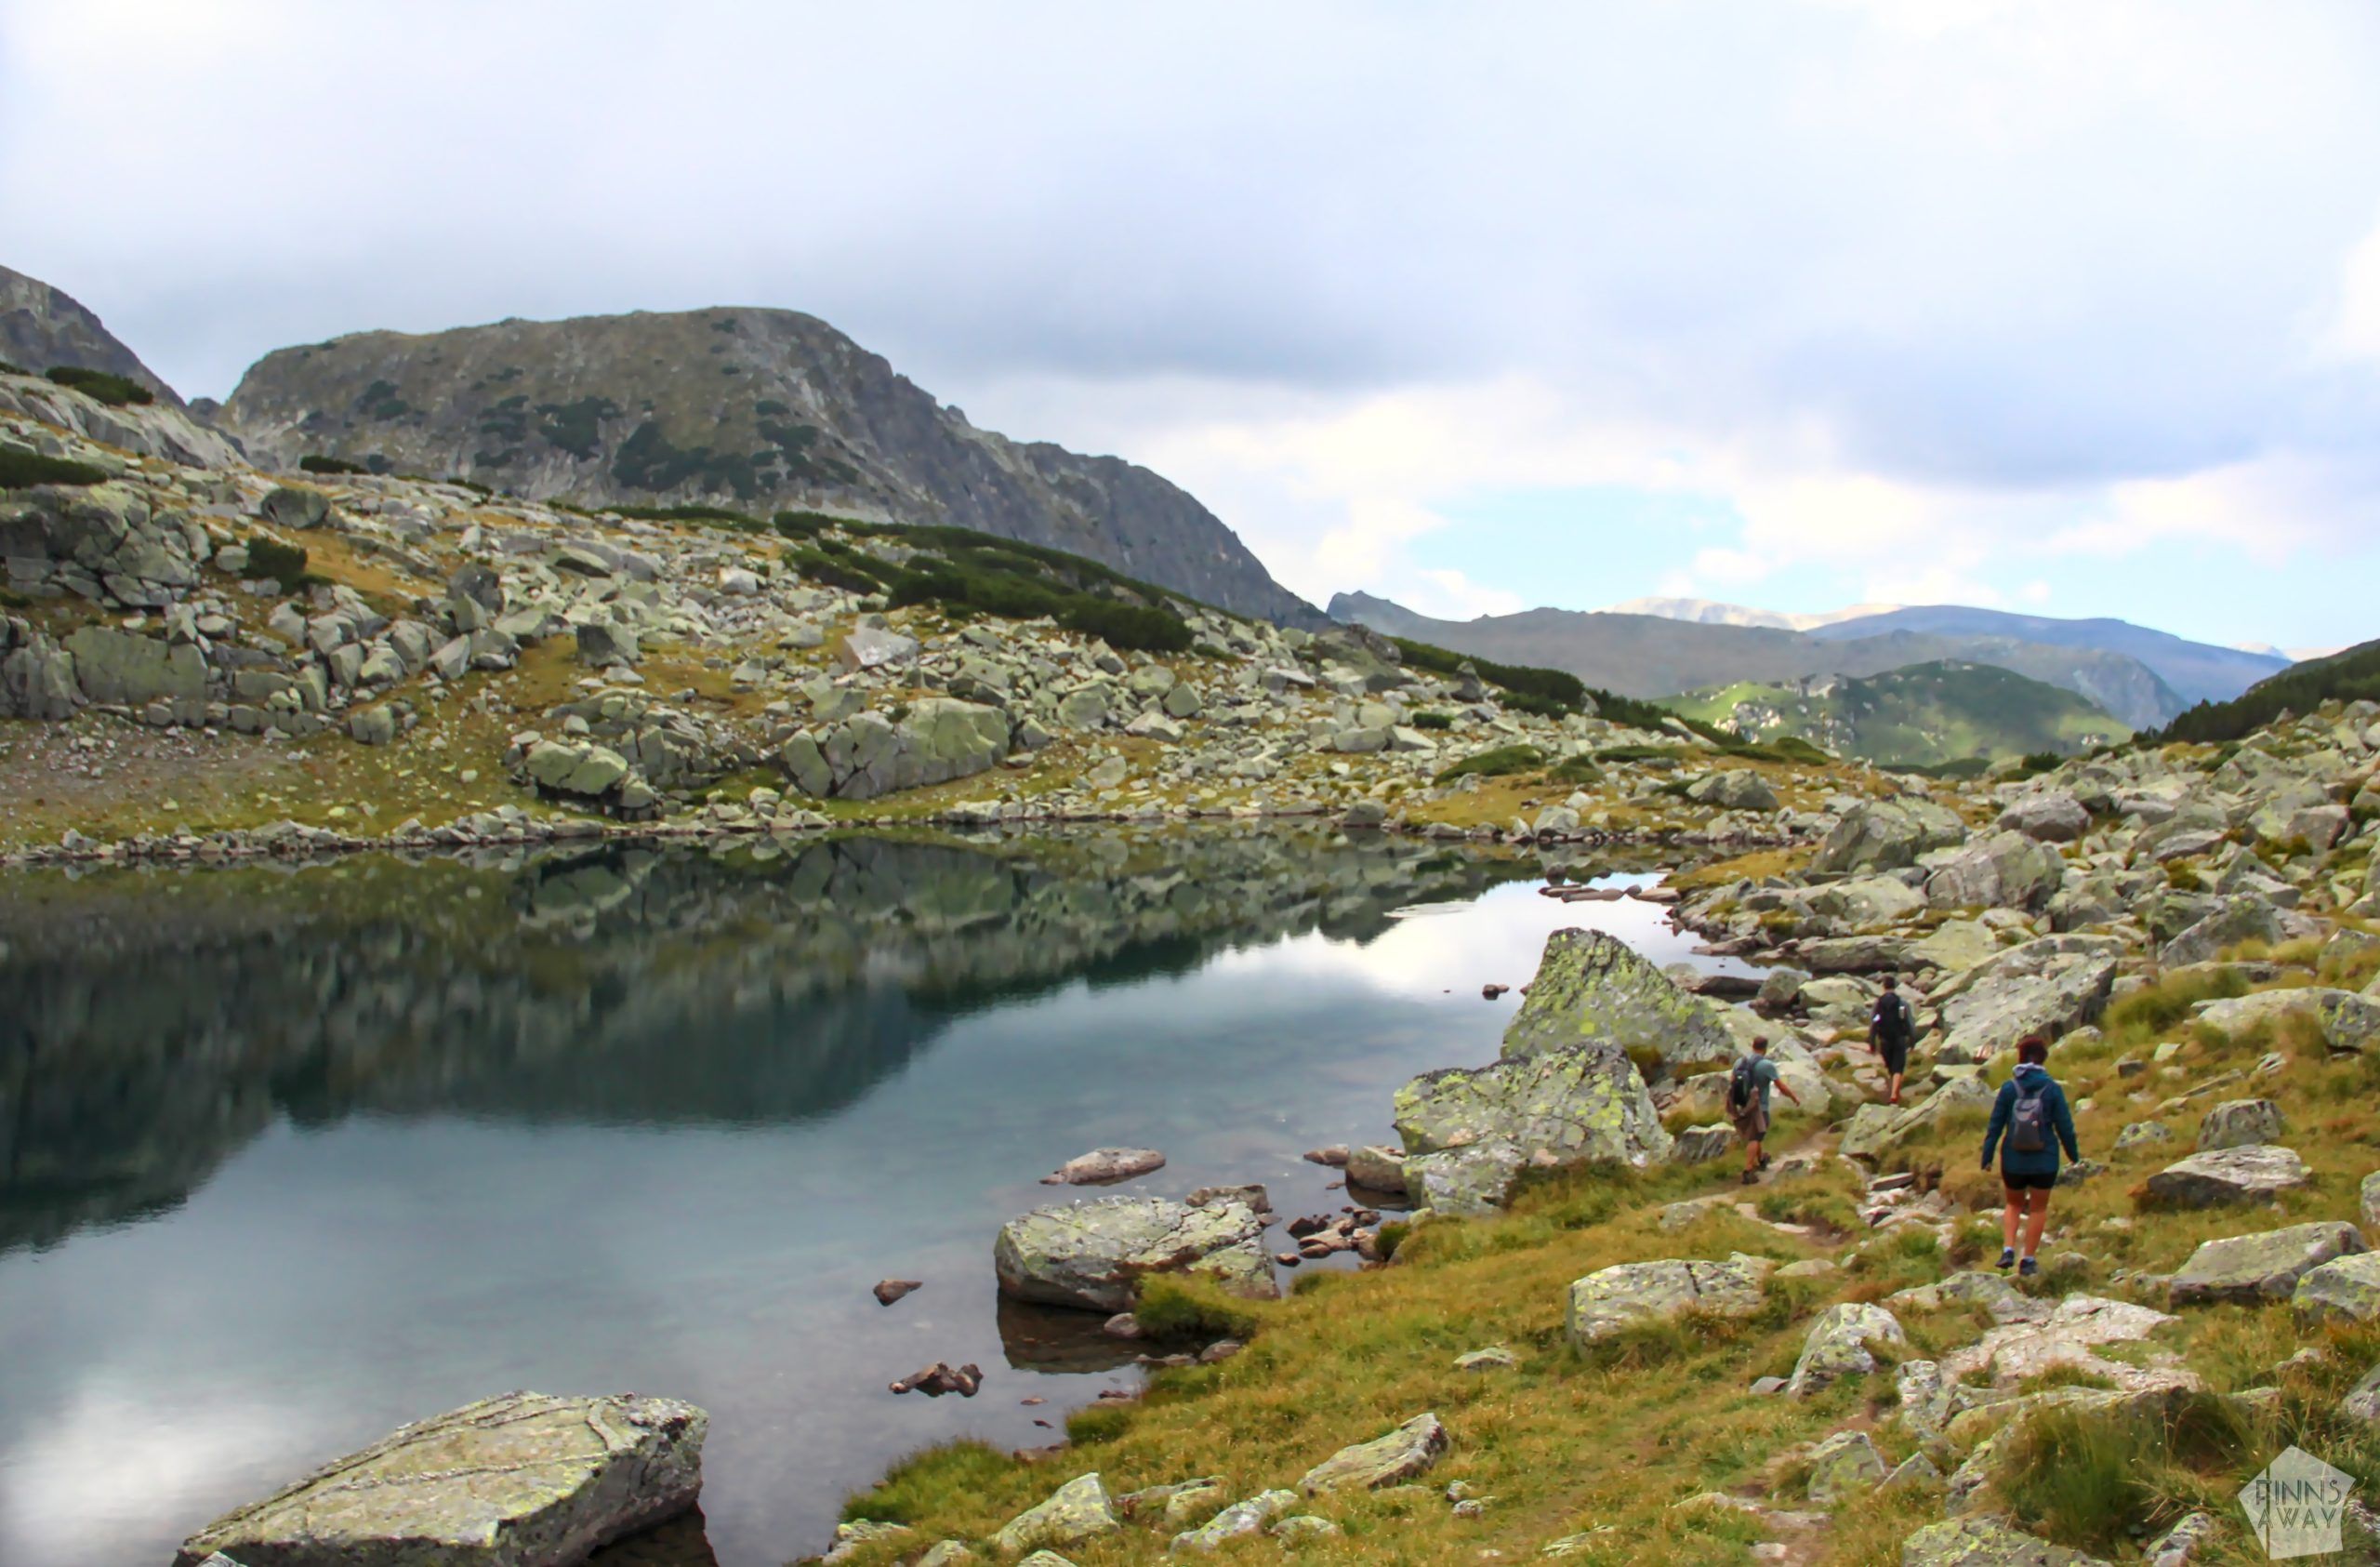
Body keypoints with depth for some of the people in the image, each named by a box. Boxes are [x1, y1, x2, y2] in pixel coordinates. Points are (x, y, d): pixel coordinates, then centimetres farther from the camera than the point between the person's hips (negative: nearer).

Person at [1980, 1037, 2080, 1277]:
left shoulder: (2009, 1088, -7)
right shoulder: (2052, 1088, -8)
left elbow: (1995, 1125, -5)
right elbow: (2064, 1126, -3)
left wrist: (1987, 1156, 3)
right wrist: (2074, 1155, 11)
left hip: (2013, 1160, 1)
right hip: (2044, 1160, -1)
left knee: (2014, 1204, 20)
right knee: (2038, 1208, 13)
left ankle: (2008, 1250, 3)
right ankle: (2028, 1260, 14)